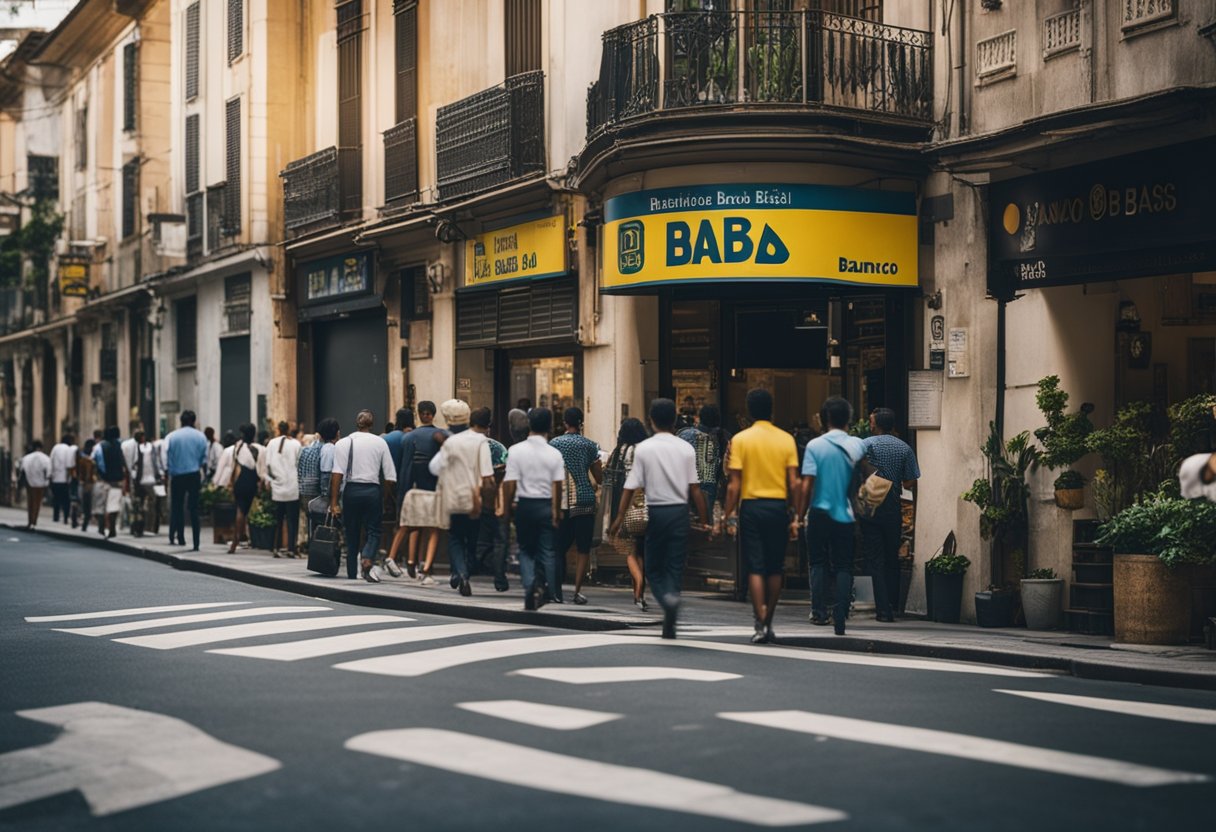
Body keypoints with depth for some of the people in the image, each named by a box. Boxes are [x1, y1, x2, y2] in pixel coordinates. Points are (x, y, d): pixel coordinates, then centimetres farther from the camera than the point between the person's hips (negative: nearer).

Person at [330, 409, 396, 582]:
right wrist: (388, 497, 11)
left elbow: (337, 474, -7)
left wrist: (334, 501, -8)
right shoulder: (380, 443, 5)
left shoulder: (343, 443, 2)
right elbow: (390, 477, 1)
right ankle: (367, 560, -24)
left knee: (351, 534, 10)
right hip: (373, 490, 0)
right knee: (373, 531, 5)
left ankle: (351, 574, 11)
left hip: (351, 490, 0)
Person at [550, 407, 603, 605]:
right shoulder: (589, 445, 1)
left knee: (560, 547, 11)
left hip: (561, 501, 1)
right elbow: (599, 478, 4)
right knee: (583, 549, 4)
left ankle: (557, 589, 0)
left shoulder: (553, 444, 2)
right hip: (584, 502, -1)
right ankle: (577, 591, -3)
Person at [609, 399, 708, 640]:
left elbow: (631, 487, -7)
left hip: (655, 511, -1)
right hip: (680, 511, 1)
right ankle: (669, 625, 3)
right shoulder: (685, 448, 1)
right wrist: (704, 520, 7)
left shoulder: (643, 449, -4)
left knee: (654, 567, 10)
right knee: (675, 567, 7)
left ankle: (666, 598, -20)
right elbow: (695, 489, 0)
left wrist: (619, 518, -2)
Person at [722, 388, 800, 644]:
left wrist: (730, 516, 0)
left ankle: (761, 624, -8)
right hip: (778, 507, 2)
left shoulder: (740, 439, -4)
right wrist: (793, 517, 7)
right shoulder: (786, 439, 2)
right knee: (774, 569, 11)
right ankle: (768, 625, 18)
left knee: (755, 568, 1)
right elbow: (793, 483, 0)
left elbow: (734, 484, -6)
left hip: (751, 506, -2)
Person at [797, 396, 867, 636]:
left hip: (820, 513, -2)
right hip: (846, 515, 2)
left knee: (818, 564, 10)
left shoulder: (815, 445, -7)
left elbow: (806, 485, -10)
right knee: (843, 567, 6)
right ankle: (840, 618, -2)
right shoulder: (857, 445, 1)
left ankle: (819, 611, 2)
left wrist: (799, 514, -5)